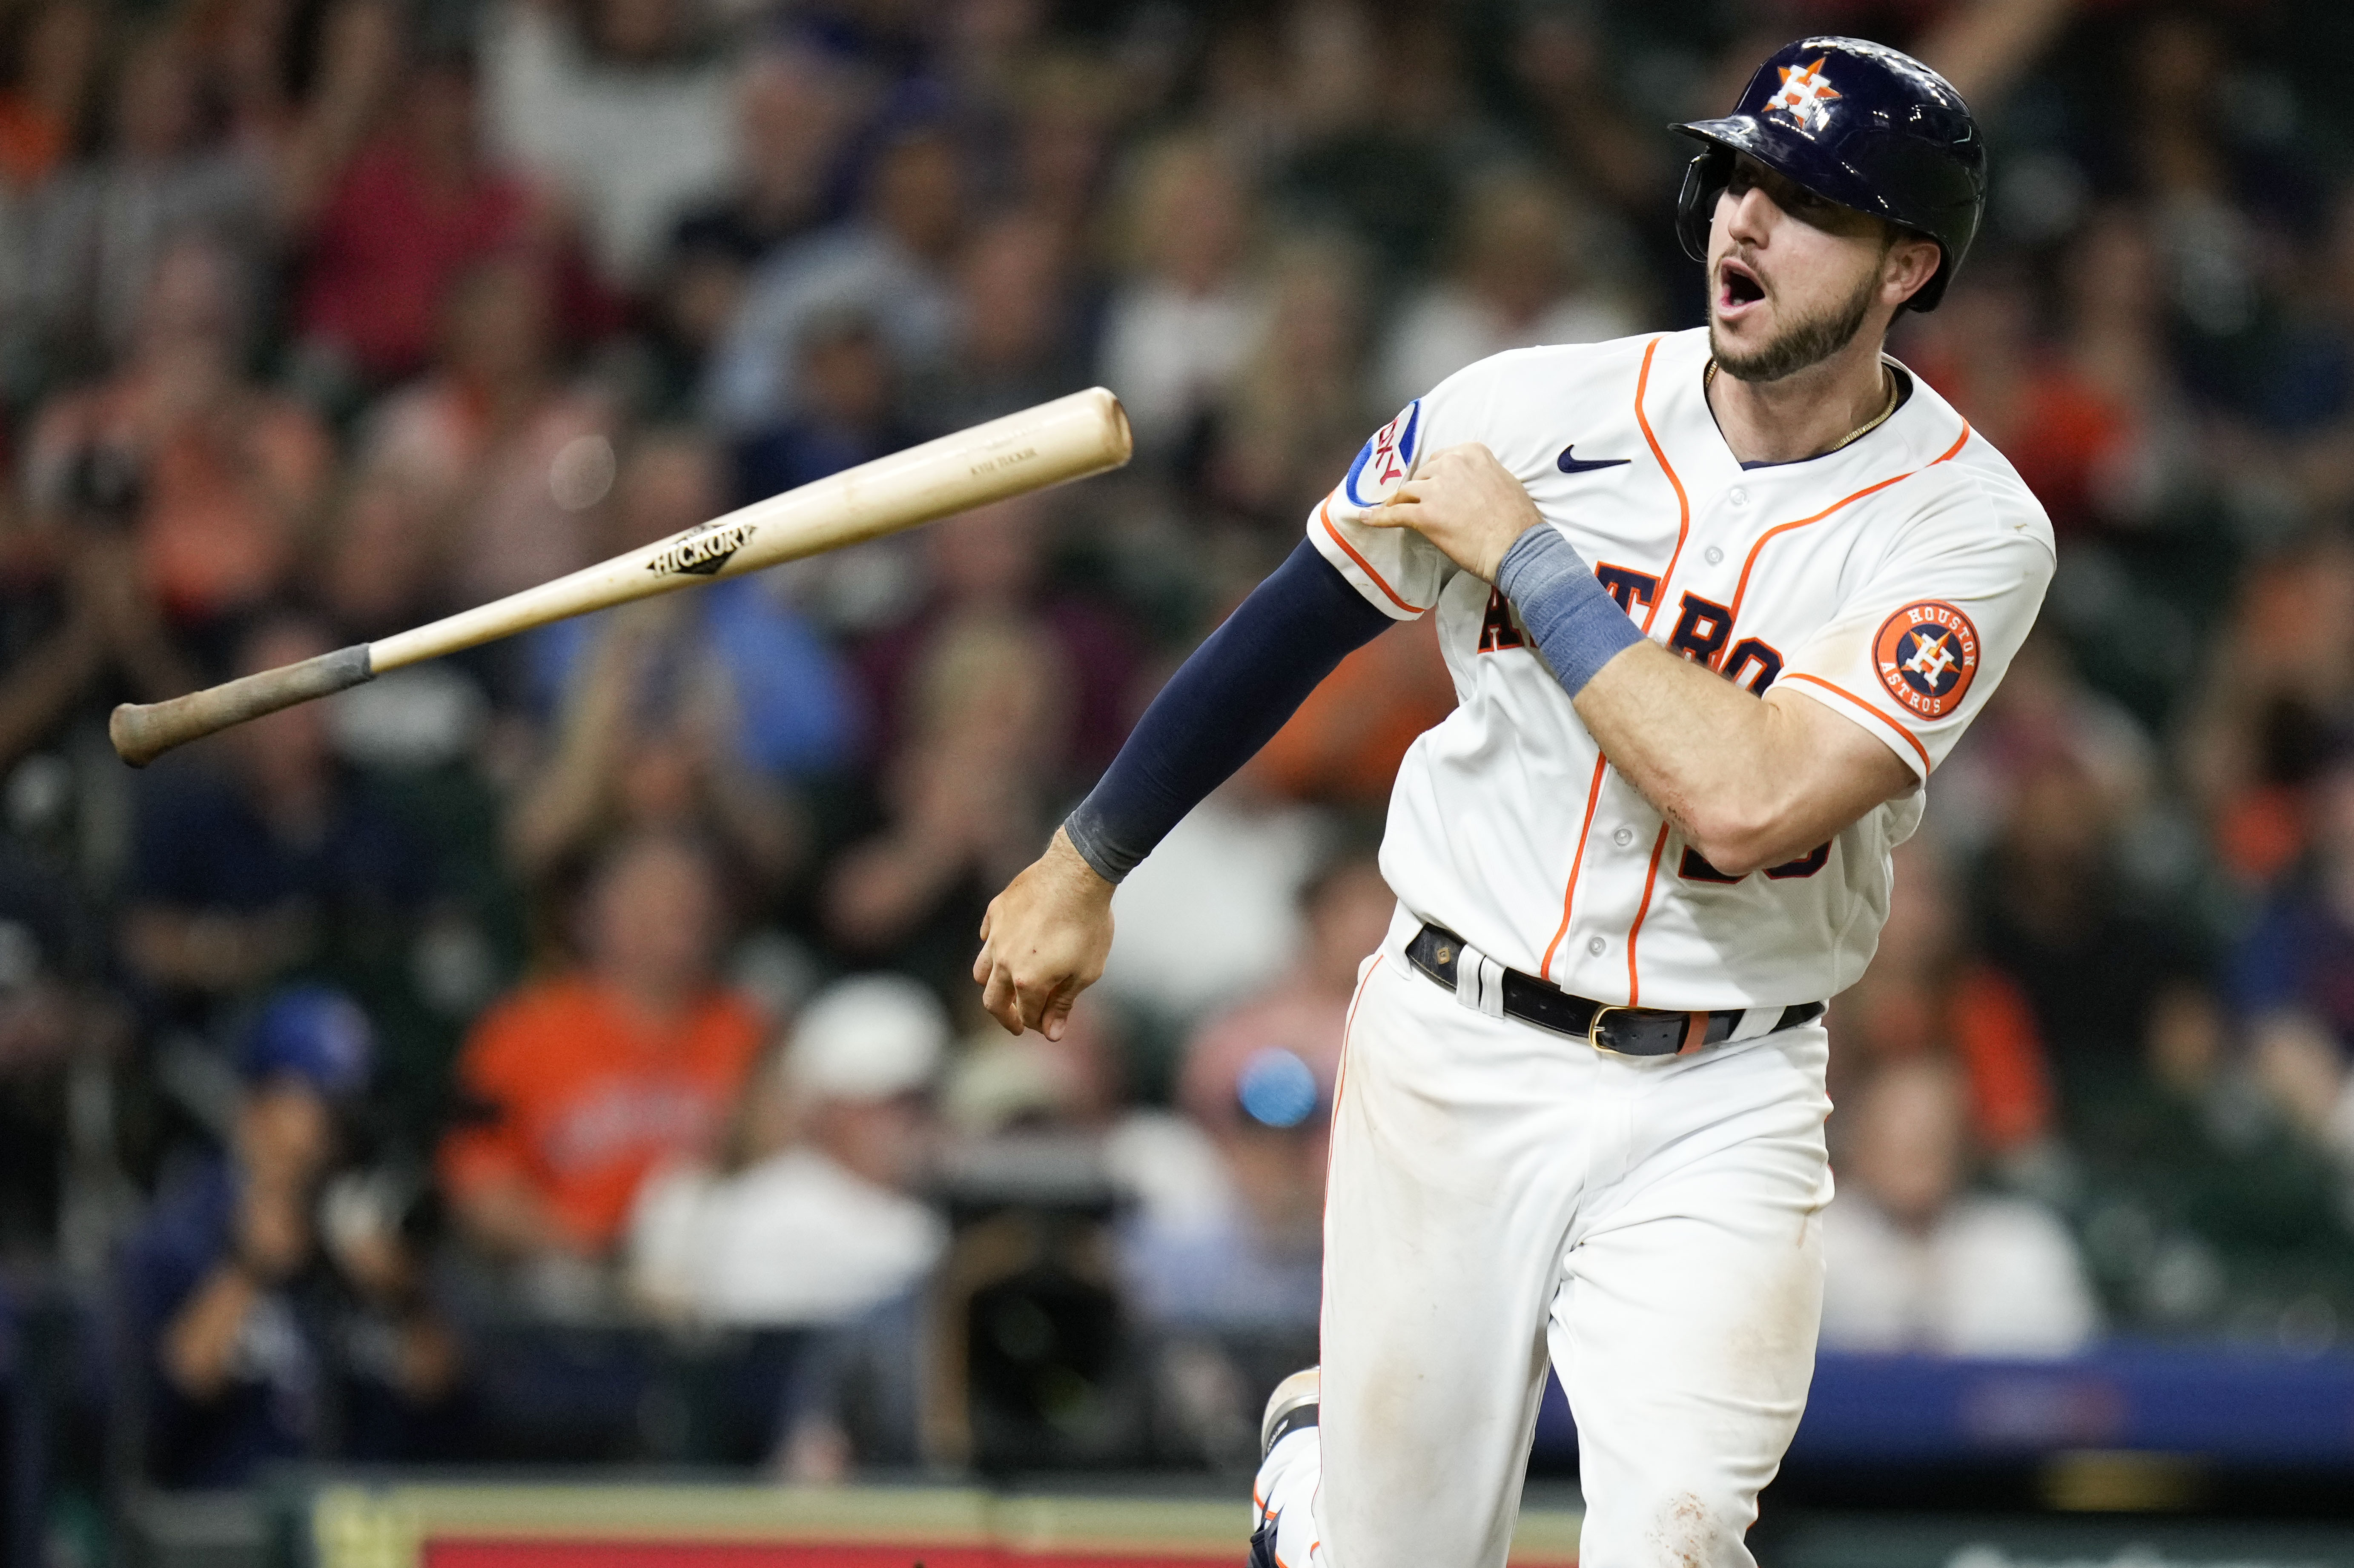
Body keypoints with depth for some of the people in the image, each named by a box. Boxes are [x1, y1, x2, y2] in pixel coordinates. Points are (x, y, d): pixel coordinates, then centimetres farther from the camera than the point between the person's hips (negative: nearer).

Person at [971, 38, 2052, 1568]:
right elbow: (1301, 619, 9)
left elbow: (1747, 802, -26)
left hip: (1717, 1110, -2)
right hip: (1454, 1055, 2)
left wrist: (1524, 555, -18)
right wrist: (1085, 865, 14)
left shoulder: (1967, 527, -13)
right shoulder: (1538, 413, -5)